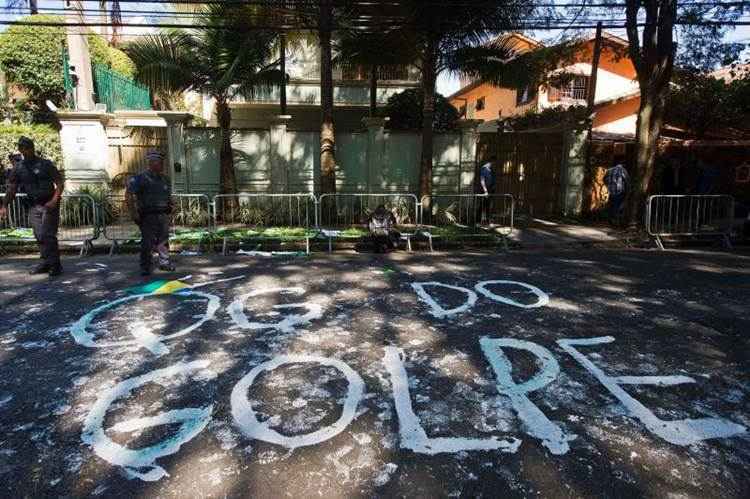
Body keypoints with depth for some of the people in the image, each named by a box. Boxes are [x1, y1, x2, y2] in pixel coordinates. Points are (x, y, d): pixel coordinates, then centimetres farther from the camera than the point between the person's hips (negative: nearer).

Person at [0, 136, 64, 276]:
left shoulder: (46, 164, -2)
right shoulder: (18, 168, 8)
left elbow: (60, 183, -5)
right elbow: (11, 189, 8)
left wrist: (54, 201, -16)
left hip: (49, 205, -5)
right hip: (33, 206, 5)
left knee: (48, 235, -11)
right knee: (39, 236, 7)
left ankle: (55, 265, -7)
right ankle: (46, 263, 17)